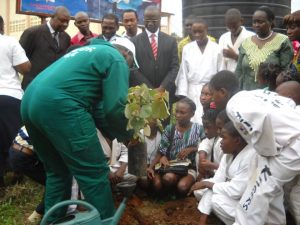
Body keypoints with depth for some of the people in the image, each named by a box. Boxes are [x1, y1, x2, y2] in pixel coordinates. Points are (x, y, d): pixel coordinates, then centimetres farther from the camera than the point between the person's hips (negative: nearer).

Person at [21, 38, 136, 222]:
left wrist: (113, 134, 30)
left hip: (30, 103, 10)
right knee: (95, 173, 0)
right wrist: (125, 135, 14)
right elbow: (114, 106, -4)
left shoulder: (89, 52, 33)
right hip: (58, 106, -10)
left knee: (58, 172, 23)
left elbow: (95, 103, 31)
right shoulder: (116, 59, 6)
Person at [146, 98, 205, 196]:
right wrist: (150, 167, -12)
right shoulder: (169, 129, 4)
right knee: (168, 178, -35)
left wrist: (191, 149, -13)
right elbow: (161, 152, 2)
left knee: (182, 187, -31)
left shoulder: (198, 129, 2)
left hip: (189, 167, -1)